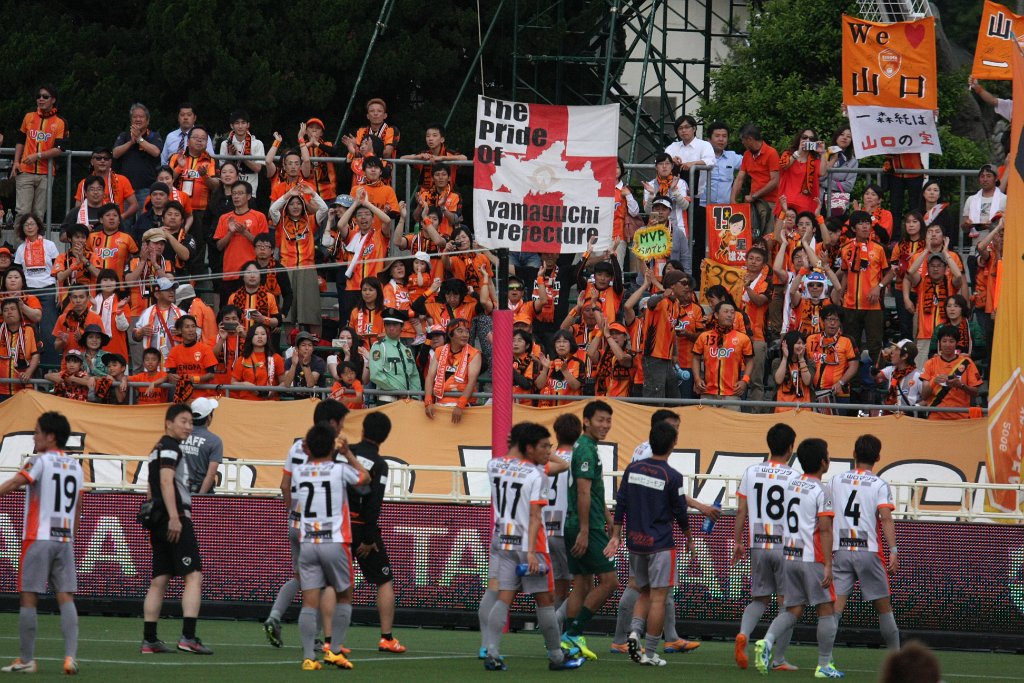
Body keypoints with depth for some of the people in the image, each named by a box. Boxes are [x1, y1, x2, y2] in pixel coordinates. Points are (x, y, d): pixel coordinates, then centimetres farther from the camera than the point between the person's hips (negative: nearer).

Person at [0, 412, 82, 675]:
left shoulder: (40, 461, -6)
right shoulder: (75, 466, 13)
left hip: (38, 538, -5)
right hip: (65, 539, 5)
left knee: (29, 597, 1)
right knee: (66, 598, 1)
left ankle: (26, 659, 2)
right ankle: (71, 655, -12)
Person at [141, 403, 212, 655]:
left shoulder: (158, 450, 23)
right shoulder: (170, 447, -7)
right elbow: (166, 481, -18)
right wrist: (174, 517, -23)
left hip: (159, 521, 10)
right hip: (175, 519, -10)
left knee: (159, 580, 9)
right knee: (194, 576, -12)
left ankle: (149, 639, 8)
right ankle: (188, 636, -21)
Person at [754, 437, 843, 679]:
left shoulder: (791, 485, 10)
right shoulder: (820, 491, -11)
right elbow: (824, 529, -16)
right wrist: (828, 565, -17)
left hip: (789, 556, 6)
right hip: (812, 559, -6)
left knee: (793, 610, 10)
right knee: (826, 609, 5)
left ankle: (767, 642, -15)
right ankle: (824, 665, 6)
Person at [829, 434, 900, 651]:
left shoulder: (836, 481, 9)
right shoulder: (879, 485, -2)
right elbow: (886, 519, -13)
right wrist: (893, 551, -16)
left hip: (840, 550, 2)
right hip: (868, 550, -2)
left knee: (836, 605, -3)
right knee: (883, 606, 9)